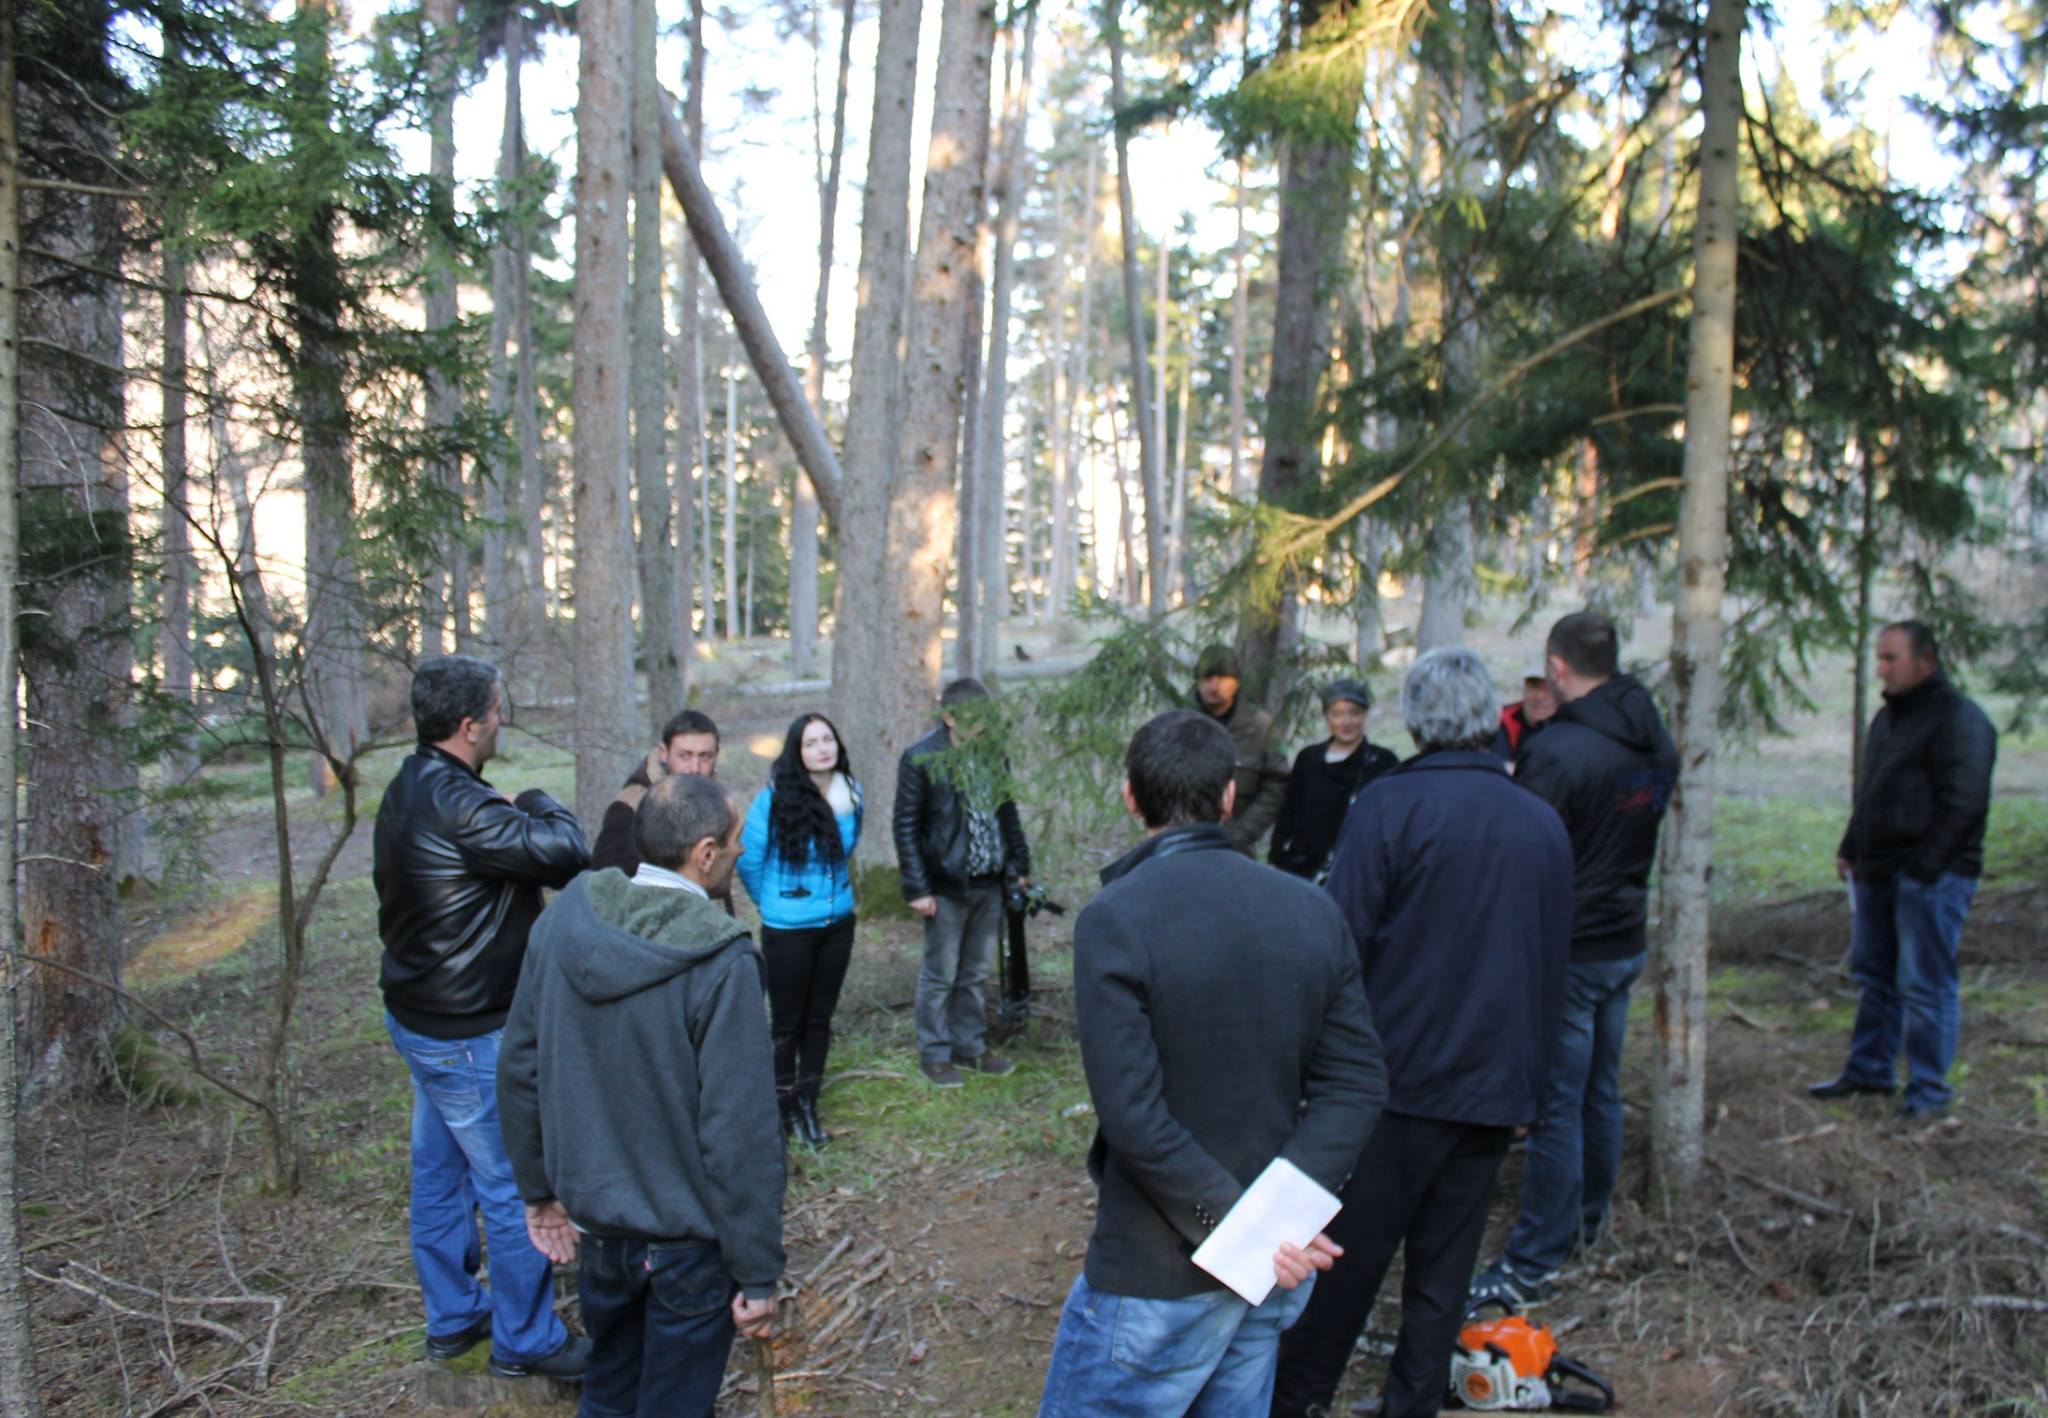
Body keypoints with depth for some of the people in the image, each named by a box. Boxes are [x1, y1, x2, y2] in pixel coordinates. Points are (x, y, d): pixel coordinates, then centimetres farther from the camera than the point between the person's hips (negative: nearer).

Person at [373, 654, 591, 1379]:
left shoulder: (410, 789, 5)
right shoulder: (455, 805, -28)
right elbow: (565, 851, -29)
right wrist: (538, 803, -11)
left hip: (419, 1015, 10)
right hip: (468, 1034, -10)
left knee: (440, 1173, 20)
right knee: (514, 1187, 4)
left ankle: (452, 1316, 36)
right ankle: (526, 1339, 18)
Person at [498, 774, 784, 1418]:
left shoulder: (564, 918, -8)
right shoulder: (720, 962, -26)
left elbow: (518, 1069, 1)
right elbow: (740, 1134, -24)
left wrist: (541, 1188, 15)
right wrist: (758, 1273, -13)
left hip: (593, 1216, 5)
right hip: (685, 1243, -5)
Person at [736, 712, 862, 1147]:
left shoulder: (850, 796, -2)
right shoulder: (774, 800, -17)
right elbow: (749, 862, -5)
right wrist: (773, 902, 8)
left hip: (837, 924, 4)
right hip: (788, 931, -4)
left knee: (820, 1018, 13)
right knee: (788, 1022, 6)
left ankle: (808, 1106, 26)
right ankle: (784, 1109, 22)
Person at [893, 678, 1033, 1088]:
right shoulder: (920, 759, -12)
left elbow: (1007, 813, 16)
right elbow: (905, 826, -11)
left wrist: (1019, 865, 11)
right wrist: (917, 889, -14)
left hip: (988, 884, 6)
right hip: (945, 886, -5)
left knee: (976, 973, 16)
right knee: (940, 974, 5)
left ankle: (970, 1046, 30)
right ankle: (934, 1055, 18)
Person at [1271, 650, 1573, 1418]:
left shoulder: (1389, 805, -12)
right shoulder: (1544, 823, 6)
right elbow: (1553, 969, 14)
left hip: (1395, 1080, -4)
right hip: (1494, 1090, 5)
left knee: (1343, 1261, 8)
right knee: (1443, 1272, 13)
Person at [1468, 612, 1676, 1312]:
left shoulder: (1555, 752, -23)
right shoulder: (1656, 744, 3)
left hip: (1568, 954, -8)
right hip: (1627, 943, 8)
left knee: (1556, 1106, -2)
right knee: (1601, 1091, 20)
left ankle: (1533, 1264, 5)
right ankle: (1590, 1219, 37)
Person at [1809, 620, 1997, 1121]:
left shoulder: (1958, 719, -14)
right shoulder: (1890, 716, 16)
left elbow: (1963, 805, -19)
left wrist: (1923, 867, -21)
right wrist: (1850, 849, 16)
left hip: (1930, 877, -9)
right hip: (1878, 872, 9)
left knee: (1925, 985, -2)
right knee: (1873, 975, 16)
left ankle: (1928, 1090, 8)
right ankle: (1869, 1071, 28)